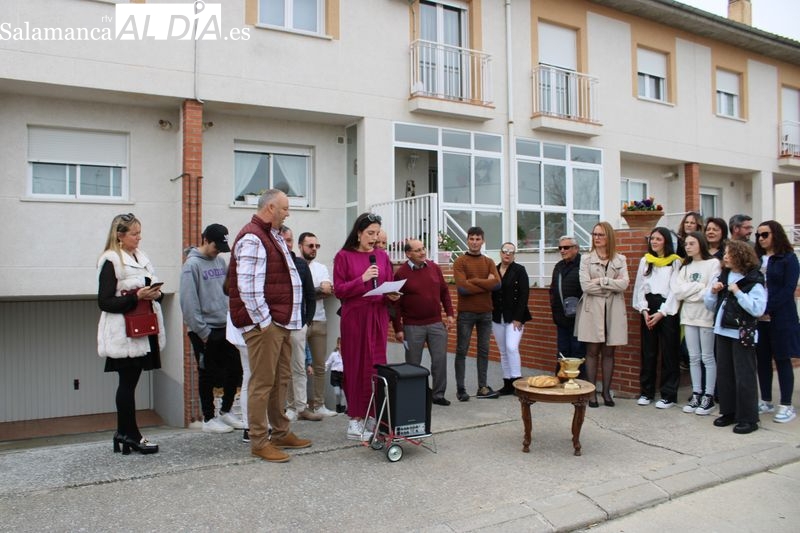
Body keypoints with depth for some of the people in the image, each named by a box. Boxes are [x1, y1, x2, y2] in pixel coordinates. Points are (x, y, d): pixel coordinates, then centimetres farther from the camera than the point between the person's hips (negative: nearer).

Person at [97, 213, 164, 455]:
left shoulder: (141, 257, 15)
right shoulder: (111, 261, -8)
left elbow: (150, 288, 22)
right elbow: (104, 302, -12)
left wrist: (155, 294, -1)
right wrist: (136, 296, -21)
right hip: (124, 333, -7)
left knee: (129, 381, 11)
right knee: (128, 382, 0)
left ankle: (124, 433, 19)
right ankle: (130, 434, 10)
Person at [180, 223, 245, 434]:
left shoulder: (220, 261, 10)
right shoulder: (192, 264, -11)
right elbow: (189, 301, -16)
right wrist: (202, 331, -15)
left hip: (226, 328, 7)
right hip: (205, 332, -6)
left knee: (235, 370, 10)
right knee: (208, 375, 5)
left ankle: (226, 411, 26)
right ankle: (208, 419, 18)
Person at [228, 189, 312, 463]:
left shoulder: (273, 237, 18)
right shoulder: (252, 238, -14)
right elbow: (248, 286, -21)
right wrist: (263, 321, -19)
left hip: (281, 322, 10)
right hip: (264, 324, -10)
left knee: (281, 379, 16)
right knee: (262, 383, -2)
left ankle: (281, 433, 27)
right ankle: (258, 441, 8)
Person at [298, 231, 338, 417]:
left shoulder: (322, 268, 13)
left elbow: (328, 292, -1)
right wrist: (319, 290, -7)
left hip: (319, 320, 6)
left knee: (320, 366, 9)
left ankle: (318, 404, 18)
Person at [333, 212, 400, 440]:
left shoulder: (382, 256, 10)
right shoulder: (344, 256, -2)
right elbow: (339, 290, -6)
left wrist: (392, 295, -7)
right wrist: (362, 279, -17)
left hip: (378, 316, 4)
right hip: (354, 316, -4)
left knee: (376, 365, 4)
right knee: (355, 366, 1)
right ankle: (355, 420, 10)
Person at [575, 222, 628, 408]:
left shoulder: (620, 260, 8)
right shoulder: (586, 259, 4)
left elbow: (624, 284, -7)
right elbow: (586, 286, -9)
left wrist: (601, 281, -11)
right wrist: (611, 285, -7)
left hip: (613, 310, 1)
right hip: (592, 310, -1)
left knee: (608, 352, 6)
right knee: (592, 352, 1)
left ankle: (606, 391, 15)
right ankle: (592, 392, 7)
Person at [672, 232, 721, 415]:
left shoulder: (713, 263, -4)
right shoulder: (685, 267, 13)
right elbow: (677, 292, 0)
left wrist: (688, 293, -6)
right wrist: (699, 286, -9)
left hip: (706, 316, -5)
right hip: (688, 316, 5)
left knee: (707, 358, 2)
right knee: (694, 358, 9)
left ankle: (709, 397, 9)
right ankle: (696, 395, 15)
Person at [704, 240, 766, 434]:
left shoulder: (754, 281, -8)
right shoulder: (722, 277, 11)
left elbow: (758, 309, -20)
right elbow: (710, 305, 15)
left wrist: (738, 292, -19)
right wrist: (713, 291, -3)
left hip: (742, 334, -7)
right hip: (722, 331, 7)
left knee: (744, 377, -1)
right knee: (724, 374, 11)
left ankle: (748, 418, 9)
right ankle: (729, 412, 24)